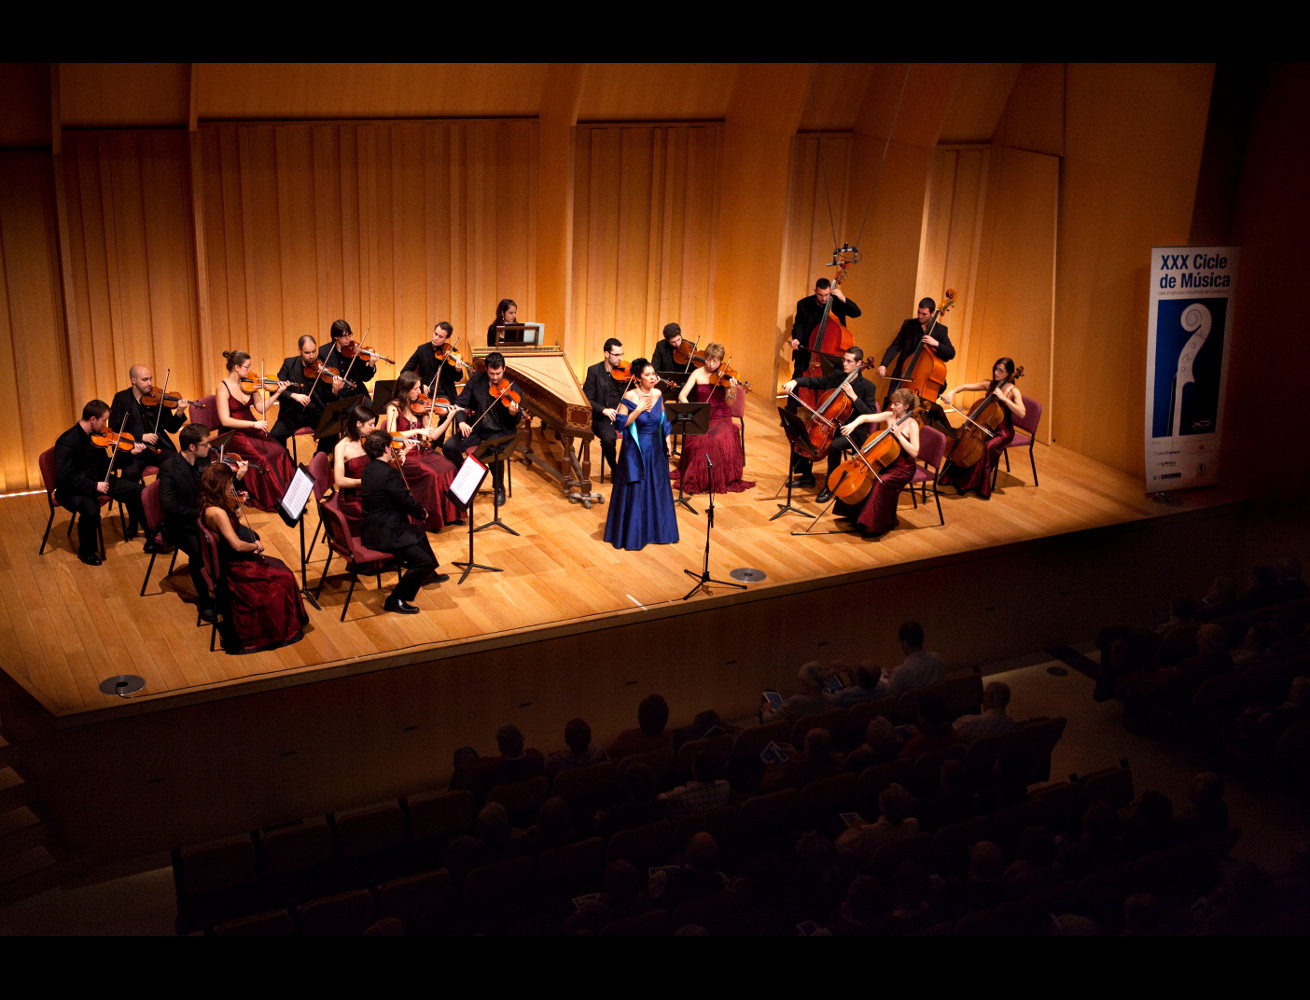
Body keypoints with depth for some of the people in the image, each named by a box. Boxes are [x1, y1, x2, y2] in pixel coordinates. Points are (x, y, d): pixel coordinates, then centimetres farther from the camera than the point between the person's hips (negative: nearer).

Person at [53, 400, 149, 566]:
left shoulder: (95, 436, 0)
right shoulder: (67, 442, -22)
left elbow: (104, 464, 11)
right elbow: (65, 477, -26)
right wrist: (94, 486, -32)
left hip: (97, 481, 8)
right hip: (73, 490, -8)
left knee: (136, 489, -1)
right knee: (91, 508, -36)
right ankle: (86, 551, -10)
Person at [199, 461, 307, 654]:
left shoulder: (206, 505, -1)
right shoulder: (217, 512, -29)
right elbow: (237, 545, -30)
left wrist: (235, 509, 0)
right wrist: (256, 546, -12)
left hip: (223, 562, 10)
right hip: (232, 568, -10)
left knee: (277, 565, 19)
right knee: (283, 578, -3)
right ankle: (282, 630, 11)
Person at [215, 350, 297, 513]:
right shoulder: (223, 388, -11)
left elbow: (261, 408, 10)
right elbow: (225, 420, -19)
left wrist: (278, 393, 0)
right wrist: (254, 424, -24)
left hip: (252, 431, 6)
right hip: (234, 435, -6)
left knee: (279, 451, -21)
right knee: (262, 457, -28)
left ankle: (286, 492, -15)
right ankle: (270, 500, -16)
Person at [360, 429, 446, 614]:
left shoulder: (370, 469, 6)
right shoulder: (388, 473, -25)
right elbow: (408, 502, -16)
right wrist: (423, 514, -1)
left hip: (373, 527, 11)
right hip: (384, 534, -11)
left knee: (419, 534, 32)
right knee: (423, 560, -14)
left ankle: (429, 574, 54)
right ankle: (395, 600, -5)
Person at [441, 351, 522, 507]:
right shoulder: (476, 380, 0)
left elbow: (513, 424, -8)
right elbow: (460, 403, -1)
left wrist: (513, 414, -32)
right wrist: (461, 421, -20)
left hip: (499, 431, -3)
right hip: (475, 428, 3)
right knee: (448, 447, -17)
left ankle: (499, 489, -6)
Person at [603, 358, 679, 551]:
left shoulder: (657, 394, 2)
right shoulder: (629, 396, -14)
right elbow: (621, 423, -17)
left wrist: (667, 441, 6)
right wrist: (639, 409, -24)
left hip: (656, 449, 6)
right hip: (635, 450, -5)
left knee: (657, 489, 13)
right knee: (635, 492, -1)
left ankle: (655, 530, 28)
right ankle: (633, 534, 10)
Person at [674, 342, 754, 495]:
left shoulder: (724, 376, -2)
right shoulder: (698, 374, 2)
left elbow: (729, 403, -9)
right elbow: (682, 396, -3)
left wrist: (733, 392, -30)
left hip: (721, 419, -1)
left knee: (719, 440, -31)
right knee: (696, 440, -29)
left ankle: (719, 481, -11)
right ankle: (697, 480, -12)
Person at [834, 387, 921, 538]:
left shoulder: (912, 425, -13)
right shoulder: (889, 416, 3)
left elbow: (914, 452, -21)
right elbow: (865, 417, 5)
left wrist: (898, 435, -25)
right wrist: (853, 424, -15)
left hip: (902, 468, -7)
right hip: (886, 462, 7)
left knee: (882, 482, -31)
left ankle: (876, 525, -22)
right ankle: (855, 513, 9)